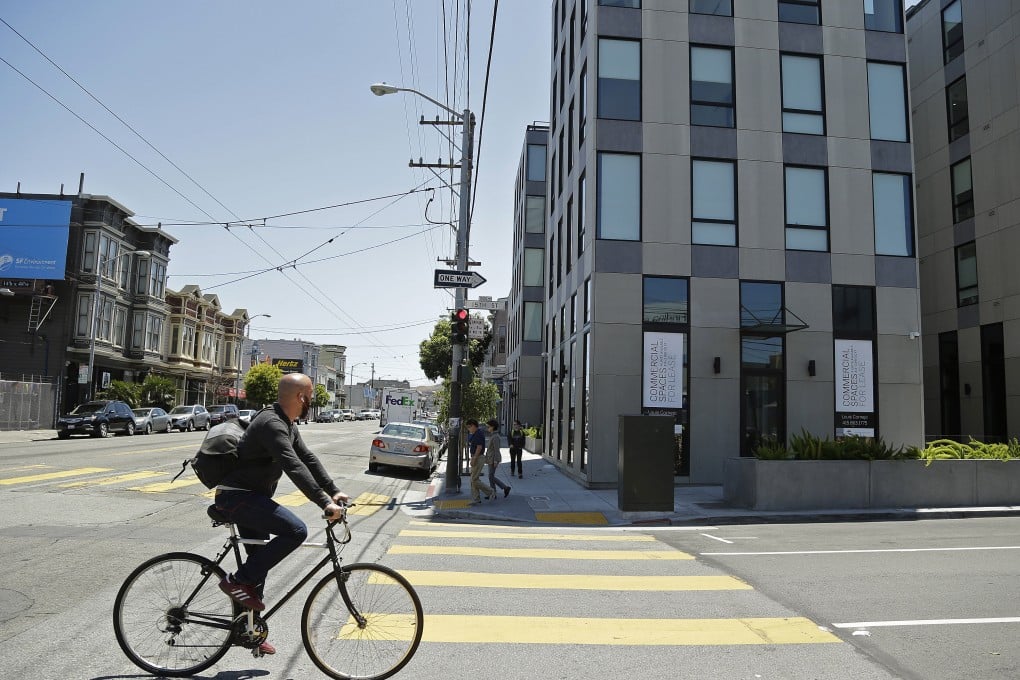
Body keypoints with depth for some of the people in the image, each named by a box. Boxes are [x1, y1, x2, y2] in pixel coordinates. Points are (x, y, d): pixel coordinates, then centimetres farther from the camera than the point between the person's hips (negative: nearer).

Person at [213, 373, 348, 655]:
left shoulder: (287, 425, 11)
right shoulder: (271, 423, -23)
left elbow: (308, 458, 10)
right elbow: (294, 467, -33)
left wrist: (334, 491, 2)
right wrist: (325, 503, -37)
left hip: (250, 496, 11)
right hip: (237, 496, -11)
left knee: (259, 561, 16)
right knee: (296, 531, -24)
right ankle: (238, 580, -11)